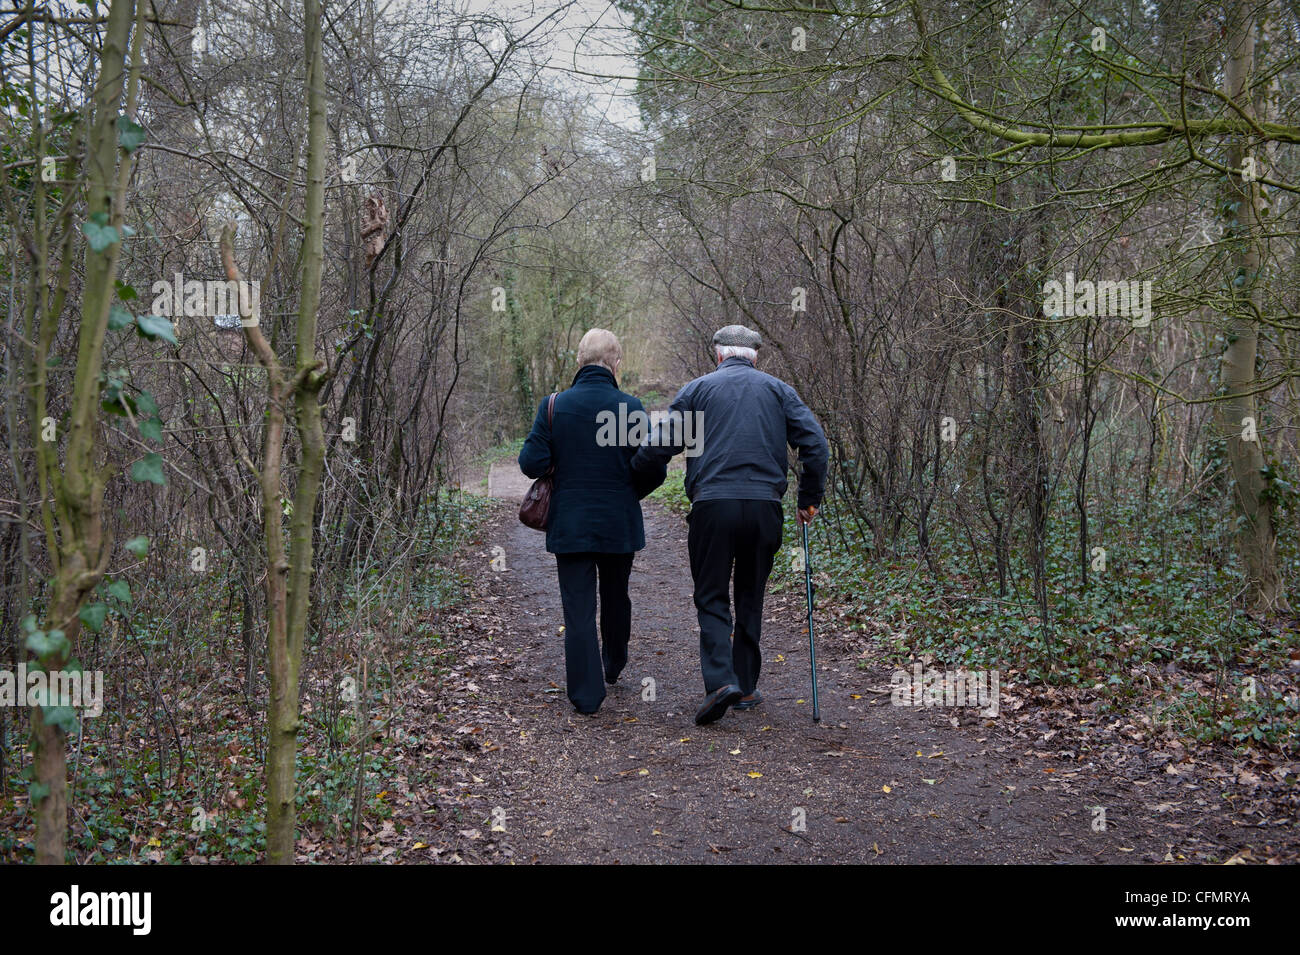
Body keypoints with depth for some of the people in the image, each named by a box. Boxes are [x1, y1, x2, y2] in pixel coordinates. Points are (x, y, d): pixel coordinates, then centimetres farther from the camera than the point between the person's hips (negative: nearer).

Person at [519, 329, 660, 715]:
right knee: (616, 598, 23)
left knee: (578, 609, 3)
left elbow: (531, 463, -10)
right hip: (620, 524, 1)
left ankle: (586, 694, 1)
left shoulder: (553, 405, -8)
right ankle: (613, 665, 43)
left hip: (569, 525, -1)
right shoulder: (630, 408, -9)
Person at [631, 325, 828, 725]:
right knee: (751, 599, 16)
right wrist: (809, 499, 12)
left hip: (712, 505, -2)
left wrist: (633, 473, 20)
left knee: (712, 600, 5)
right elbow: (815, 444, 2)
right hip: (765, 507, 2)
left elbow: (656, 448, 1)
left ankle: (721, 681, -14)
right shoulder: (778, 390, 13)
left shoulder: (698, 389, 8)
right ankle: (746, 686, 20)